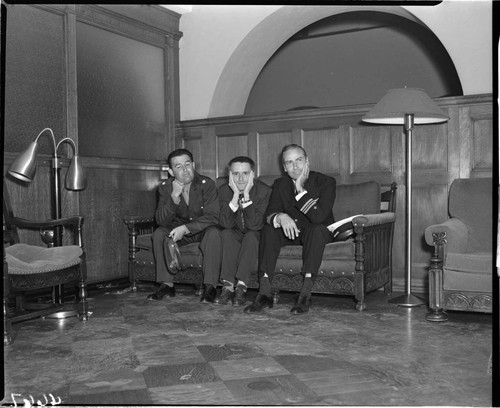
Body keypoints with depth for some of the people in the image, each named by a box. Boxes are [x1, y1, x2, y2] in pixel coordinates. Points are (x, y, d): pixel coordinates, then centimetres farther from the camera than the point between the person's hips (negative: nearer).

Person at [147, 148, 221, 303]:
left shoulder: (207, 184, -19)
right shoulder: (166, 187, -9)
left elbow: (212, 217, -25)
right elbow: (161, 220, -17)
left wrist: (185, 228, -36)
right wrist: (174, 197, -33)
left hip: (202, 229, -3)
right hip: (179, 230, 3)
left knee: (213, 233, -34)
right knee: (159, 234, -23)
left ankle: (210, 287, -29)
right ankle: (167, 285, -16)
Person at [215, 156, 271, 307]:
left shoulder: (264, 190, -19)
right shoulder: (224, 190, -10)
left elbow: (255, 225, -29)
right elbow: (225, 224, -21)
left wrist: (246, 195, -34)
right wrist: (235, 195, -30)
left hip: (256, 238, -2)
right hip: (234, 237, 3)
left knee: (251, 235, -34)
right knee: (227, 233, -29)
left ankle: (241, 287, -32)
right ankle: (228, 286, -29)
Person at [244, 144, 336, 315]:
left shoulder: (326, 182, -14)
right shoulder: (280, 184, -1)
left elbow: (319, 216, -27)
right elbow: (269, 215, -14)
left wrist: (301, 190, -26)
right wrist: (281, 217, -38)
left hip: (319, 233, -3)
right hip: (291, 231, 3)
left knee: (317, 229, -37)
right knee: (268, 230, -24)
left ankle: (305, 295, -40)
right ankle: (264, 293, -30)